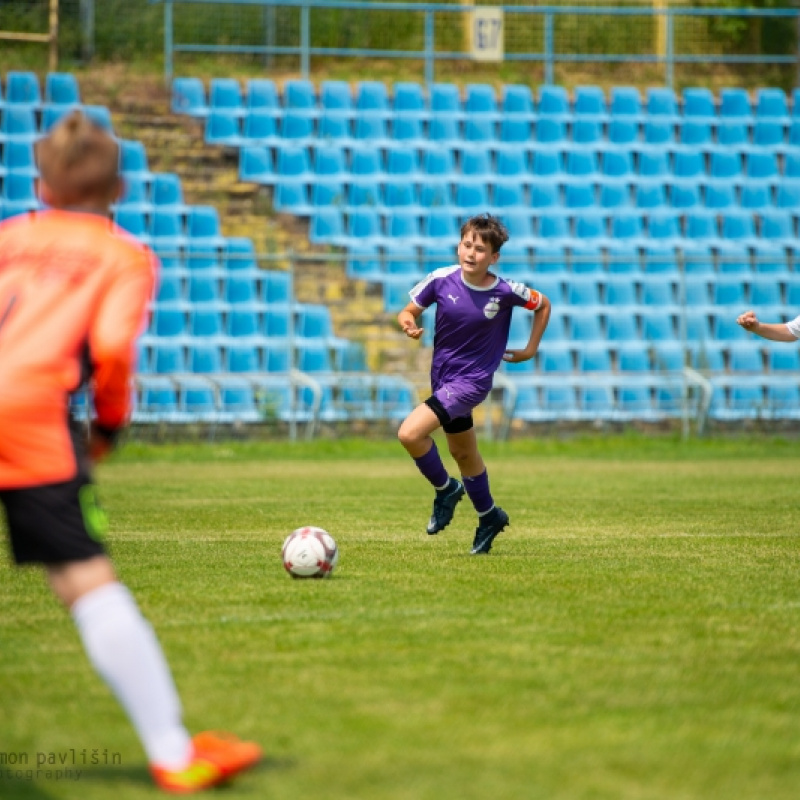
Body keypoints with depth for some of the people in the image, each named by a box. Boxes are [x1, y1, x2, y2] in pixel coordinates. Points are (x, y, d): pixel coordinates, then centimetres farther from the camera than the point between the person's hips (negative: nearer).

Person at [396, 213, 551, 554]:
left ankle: (446, 489, 3)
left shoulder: (506, 292, -16)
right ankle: (489, 516, 44)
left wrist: (530, 350, 2)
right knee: (463, 453, 21)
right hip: (442, 376, 5)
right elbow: (408, 312, -1)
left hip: (472, 381, -5)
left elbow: (543, 305, 3)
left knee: (410, 433, -22)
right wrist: (409, 324, -23)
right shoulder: (441, 279, -11)